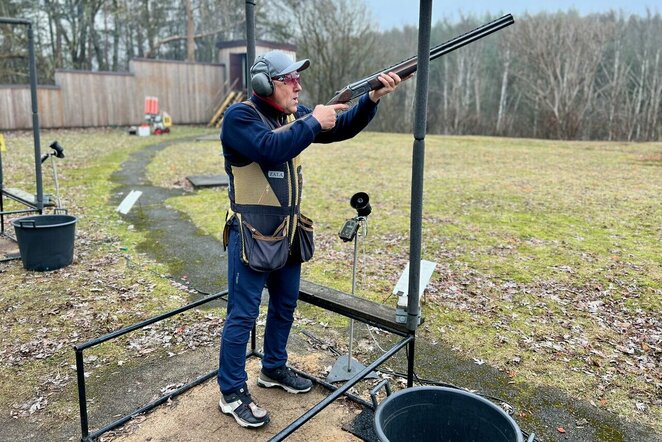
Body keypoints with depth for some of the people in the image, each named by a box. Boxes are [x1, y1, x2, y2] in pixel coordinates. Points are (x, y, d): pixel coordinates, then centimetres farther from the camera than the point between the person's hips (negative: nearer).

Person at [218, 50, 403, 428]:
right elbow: (272, 148, -29)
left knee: (285, 307, 19)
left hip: (288, 234, 8)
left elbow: (341, 129, 5)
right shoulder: (239, 117, -13)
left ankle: (274, 369, 39)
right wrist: (313, 122, -20)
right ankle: (232, 393, 16)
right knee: (242, 316, 1)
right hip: (253, 237, -7)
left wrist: (373, 98, -9)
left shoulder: (295, 114, 8)